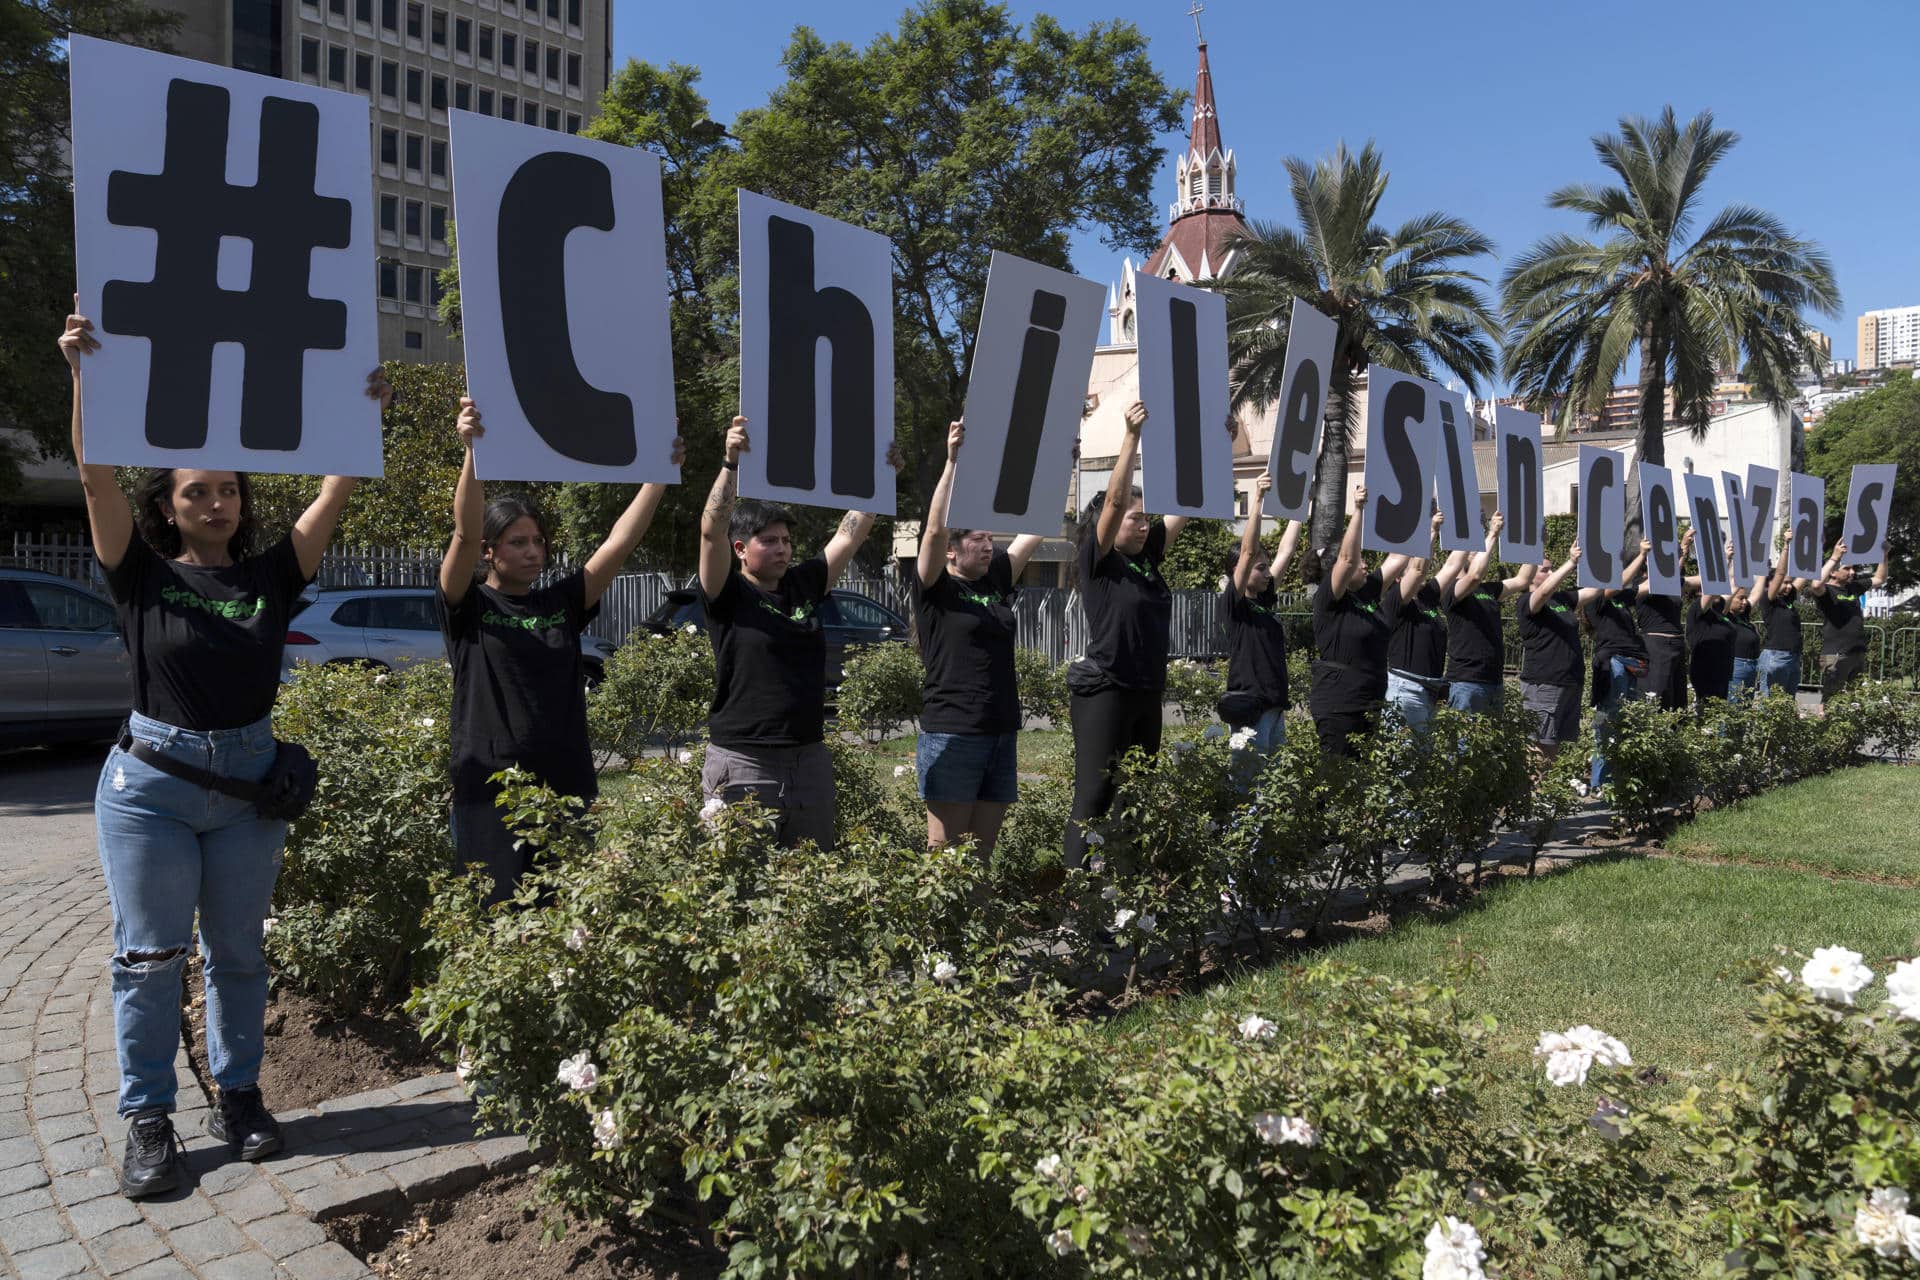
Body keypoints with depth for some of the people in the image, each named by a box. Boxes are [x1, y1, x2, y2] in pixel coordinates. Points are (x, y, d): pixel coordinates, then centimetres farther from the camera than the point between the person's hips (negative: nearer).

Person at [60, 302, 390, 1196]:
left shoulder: (270, 576, 2)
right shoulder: (143, 575, -2)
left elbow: (336, 492, -4)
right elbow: (95, 478, -13)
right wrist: (84, 372, -23)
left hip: (249, 783, 2)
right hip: (151, 783, -2)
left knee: (238, 950, 12)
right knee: (149, 956, 5)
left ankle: (237, 1097, 26)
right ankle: (148, 1119, 18)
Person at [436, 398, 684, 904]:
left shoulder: (563, 603, 10)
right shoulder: (467, 609, 0)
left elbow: (619, 543, 2)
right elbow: (465, 534, -15)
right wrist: (472, 451, -28)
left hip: (569, 783, 4)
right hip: (492, 790, -4)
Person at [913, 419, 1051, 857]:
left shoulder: (996, 582, 12)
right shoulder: (935, 588, -4)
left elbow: (1034, 530, 13)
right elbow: (935, 528, -18)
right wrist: (953, 461, -20)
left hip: (1001, 735, 6)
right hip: (952, 736, -6)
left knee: (981, 854, 10)